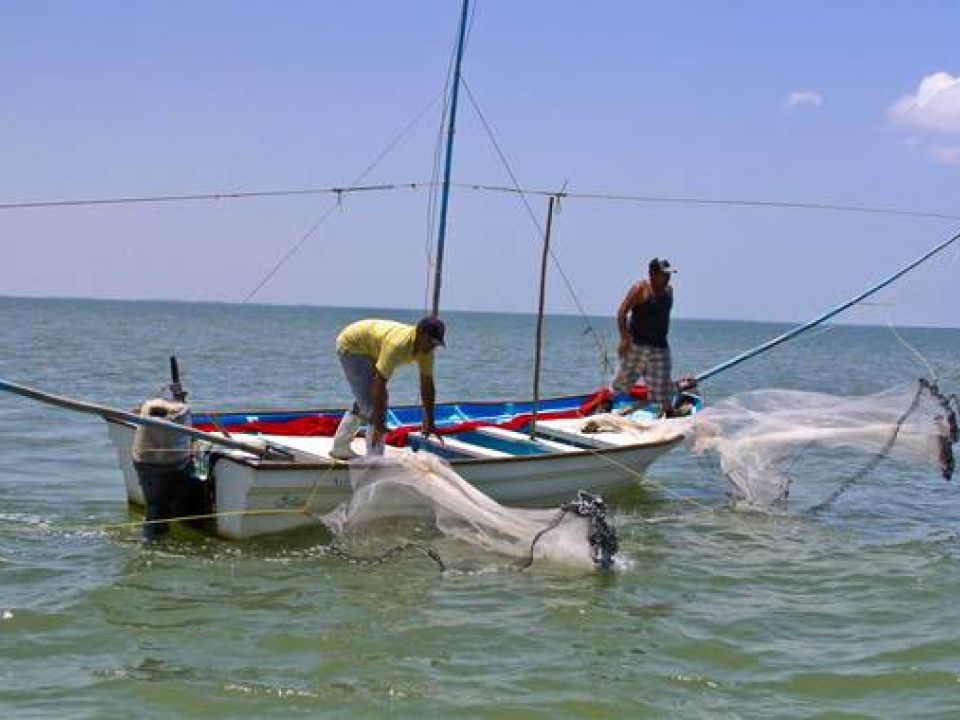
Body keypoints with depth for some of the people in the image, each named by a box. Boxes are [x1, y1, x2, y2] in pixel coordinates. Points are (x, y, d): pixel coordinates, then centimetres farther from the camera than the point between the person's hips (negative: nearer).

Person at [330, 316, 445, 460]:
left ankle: (340, 447, 32)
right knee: (373, 402, -15)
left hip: (369, 349, 9)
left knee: (363, 401, 18)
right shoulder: (398, 344, -39)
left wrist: (429, 422, -5)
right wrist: (378, 423, -36)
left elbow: (427, 384, -7)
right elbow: (379, 382, -38)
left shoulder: (425, 347, -15)